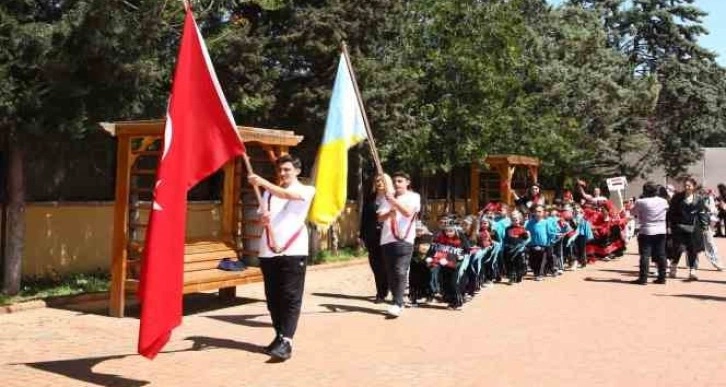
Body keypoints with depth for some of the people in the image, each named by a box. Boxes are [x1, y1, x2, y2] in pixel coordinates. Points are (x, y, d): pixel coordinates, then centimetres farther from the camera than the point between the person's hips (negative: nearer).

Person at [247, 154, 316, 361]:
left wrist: (262, 182, -29)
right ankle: (280, 336, 18)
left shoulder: (306, 190, 2)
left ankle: (286, 341, -13)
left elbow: (287, 194, -17)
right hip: (268, 251, 5)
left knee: (291, 297, -9)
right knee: (273, 298, 8)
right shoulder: (269, 192, 17)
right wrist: (263, 219, -10)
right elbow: (261, 218, 15)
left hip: (294, 251, -5)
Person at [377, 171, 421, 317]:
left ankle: (397, 304, -17)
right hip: (387, 240, 5)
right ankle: (398, 302, 16)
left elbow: (408, 213, -14)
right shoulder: (389, 197, 14)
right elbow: (380, 217, 5)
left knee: (400, 272, -15)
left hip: (404, 240, -5)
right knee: (390, 273, 6)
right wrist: (390, 212, -16)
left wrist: (394, 201, -23)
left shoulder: (413, 196, 3)